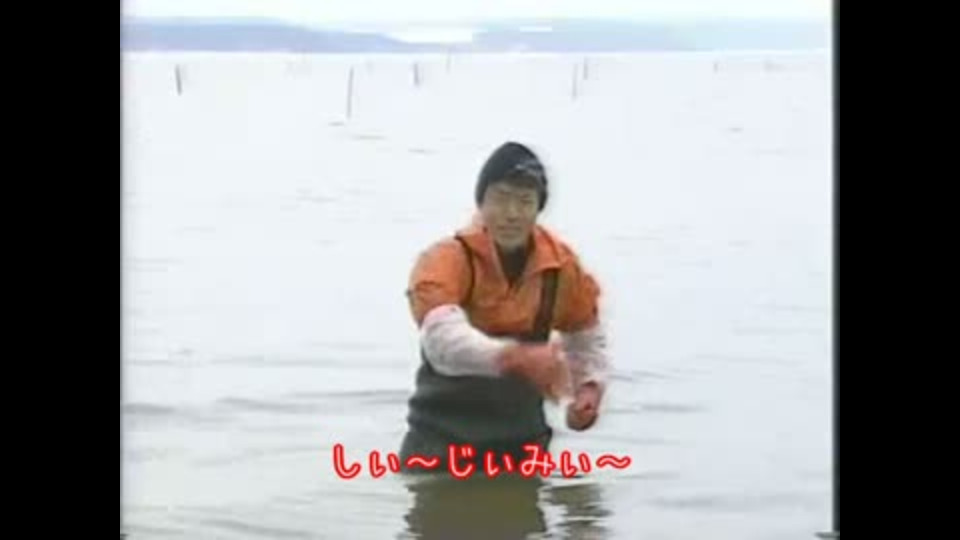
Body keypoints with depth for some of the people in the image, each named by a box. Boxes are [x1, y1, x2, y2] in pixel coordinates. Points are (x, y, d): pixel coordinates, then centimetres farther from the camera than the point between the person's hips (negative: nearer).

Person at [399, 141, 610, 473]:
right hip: (444, 433, -4)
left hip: (521, 436, 4)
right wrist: (516, 357, -53)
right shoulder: (447, 260, -19)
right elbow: (443, 339, -38)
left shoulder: (562, 265, -3)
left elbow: (586, 337, 15)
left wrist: (589, 388, -4)